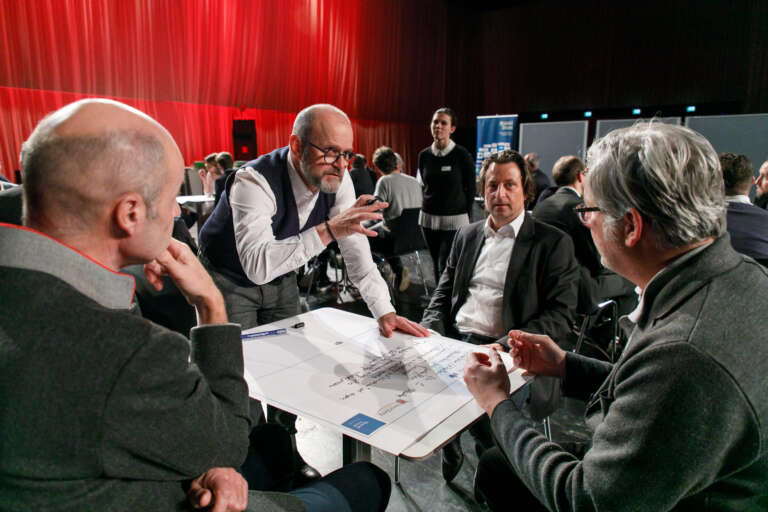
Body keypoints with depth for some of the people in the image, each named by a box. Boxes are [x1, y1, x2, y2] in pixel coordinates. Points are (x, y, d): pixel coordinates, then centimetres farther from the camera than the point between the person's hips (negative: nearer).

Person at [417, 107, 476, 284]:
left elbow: (470, 190, -3)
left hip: (454, 220, -5)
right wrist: (429, 206, 15)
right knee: (436, 266, 14)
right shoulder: (424, 155, 5)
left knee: (446, 267, -9)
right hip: (429, 218, 5)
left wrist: (467, 220, -2)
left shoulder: (462, 156, -8)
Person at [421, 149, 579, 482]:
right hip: (453, 340, 5)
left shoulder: (553, 243, 1)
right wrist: (430, 329, 0)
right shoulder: (467, 235, 19)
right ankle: (449, 450, 10)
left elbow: (560, 316, -5)